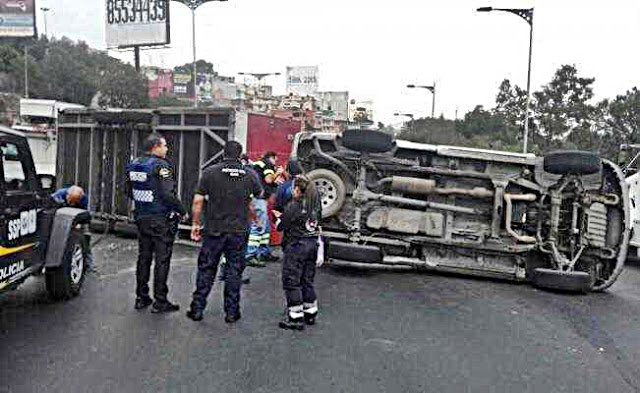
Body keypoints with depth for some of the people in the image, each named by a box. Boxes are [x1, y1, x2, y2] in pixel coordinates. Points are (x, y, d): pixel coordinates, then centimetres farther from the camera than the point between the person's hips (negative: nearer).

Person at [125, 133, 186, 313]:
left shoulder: (134, 164, 9)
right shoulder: (161, 165, -16)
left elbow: (130, 191, 16)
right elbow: (167, 194, -22)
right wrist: (182, 210, -10)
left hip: (141, 218, 8)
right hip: (161, 219, -7)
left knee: (143, 257, 15)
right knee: (162, 260, 0)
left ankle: (141, 298, 22)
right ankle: (160, 301, 5)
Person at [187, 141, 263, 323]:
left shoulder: (210, 172, -6)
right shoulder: (249, 175, 0)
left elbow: (198, 201, -7)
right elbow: (260, 194, 18)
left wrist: (195, 223, 3)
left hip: (214, 230, -1)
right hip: (239, 231, 1)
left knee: (206, 270, 10)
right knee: (234, 271, 9)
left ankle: (197, 309, 17)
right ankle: (231, 312, 15)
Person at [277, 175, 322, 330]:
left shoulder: (294, 205, -16)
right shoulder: (315, 204, 5)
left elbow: (281, 226, -11)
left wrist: (279, 217, 9)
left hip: (296, 245, -7)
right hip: (312, 244, 7)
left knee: (291, 281, 2)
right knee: (307, 280, 18)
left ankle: (296, 318, 4)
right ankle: (310, 313, 26)